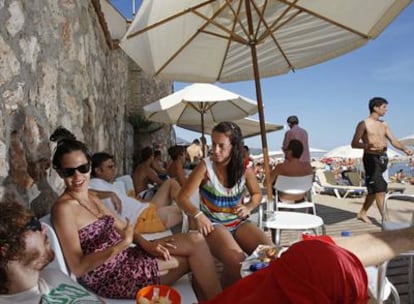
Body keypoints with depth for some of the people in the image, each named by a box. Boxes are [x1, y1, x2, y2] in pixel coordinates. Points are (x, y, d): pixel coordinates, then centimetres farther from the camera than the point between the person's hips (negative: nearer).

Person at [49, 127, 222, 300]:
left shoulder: (92, 199, 11)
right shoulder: (63, 207, -15)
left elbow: (122, 227, 9)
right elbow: (78, 268, -20)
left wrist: (146, 244, -9)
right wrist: (122, 244, -29)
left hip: (123, 257, 8)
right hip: (109, 277, -8)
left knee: (195, 240, -5)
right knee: (193, 259, -10)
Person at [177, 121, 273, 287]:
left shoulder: (244, 168, -4)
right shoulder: (205, 166, -14)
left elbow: (257, 194, 12)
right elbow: (183, 197, -14)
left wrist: (248, 207, -9)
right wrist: (198, 214, -32)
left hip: (239, 222, 4)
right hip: (213, 224, -4)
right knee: (237, 261, -30)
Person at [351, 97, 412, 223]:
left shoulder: (384, 124, 16)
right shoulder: (364, 124, -6)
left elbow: (394, 141, 11)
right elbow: (354, 144, -9)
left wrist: (404, 149, -8)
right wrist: (368, 145, -26)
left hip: (383, 158, 8)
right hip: (371, 158, -7)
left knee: (374, 189, 13)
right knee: (380, 189, -12)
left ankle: (362, 213, 28)